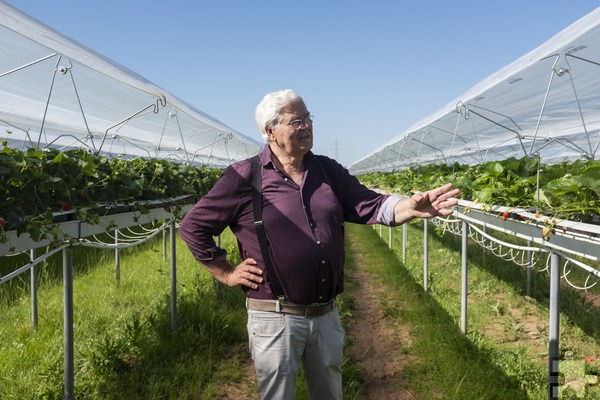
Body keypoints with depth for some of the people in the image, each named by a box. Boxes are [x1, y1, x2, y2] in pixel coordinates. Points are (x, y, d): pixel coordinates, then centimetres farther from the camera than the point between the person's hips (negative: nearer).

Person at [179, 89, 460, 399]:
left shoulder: (329, 171, 6)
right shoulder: (244, 176, -9)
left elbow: (371, 206, -1)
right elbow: (192, 227, -3)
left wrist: (413, 207, -19)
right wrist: (227, 274, -4)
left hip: (327, 316, 5)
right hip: (275, 318, -5)